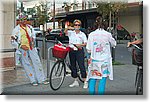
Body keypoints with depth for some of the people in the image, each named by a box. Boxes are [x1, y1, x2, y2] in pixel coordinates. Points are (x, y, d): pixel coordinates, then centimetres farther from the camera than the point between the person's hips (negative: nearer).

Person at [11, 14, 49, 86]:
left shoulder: (29, 27, 10)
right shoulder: (17, 29, -5)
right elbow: (13, 41, -4)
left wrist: (33, 42, 9)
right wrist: (21, 46, -14)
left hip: (31, 48, 4)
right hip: (23, 49, -4)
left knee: (37, 62, 0)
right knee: (27, 64, 1)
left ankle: (42, 79, 6)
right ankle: (33, 80, 10)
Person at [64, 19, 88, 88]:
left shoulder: (82, 34, 3)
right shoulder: (71, 32, 7)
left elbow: (85, 43, -1)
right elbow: (65, 32, -10)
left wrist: (80, 45, -20)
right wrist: (68, 28, -29)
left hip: (79, 51, -3)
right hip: (72, 51, 3)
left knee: (81, 66, -8)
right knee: (73, 66, 9)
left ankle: (85, 81, 0)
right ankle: (75, 81, 21)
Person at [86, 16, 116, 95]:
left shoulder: (91, 34, -5)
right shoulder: (108, 34, -4)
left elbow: (88, 50, -3)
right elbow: (114, 44, 14)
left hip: (94, 60, 0)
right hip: (105, 61, 0)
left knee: (92, 80, 9)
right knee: (102, 81, 3)